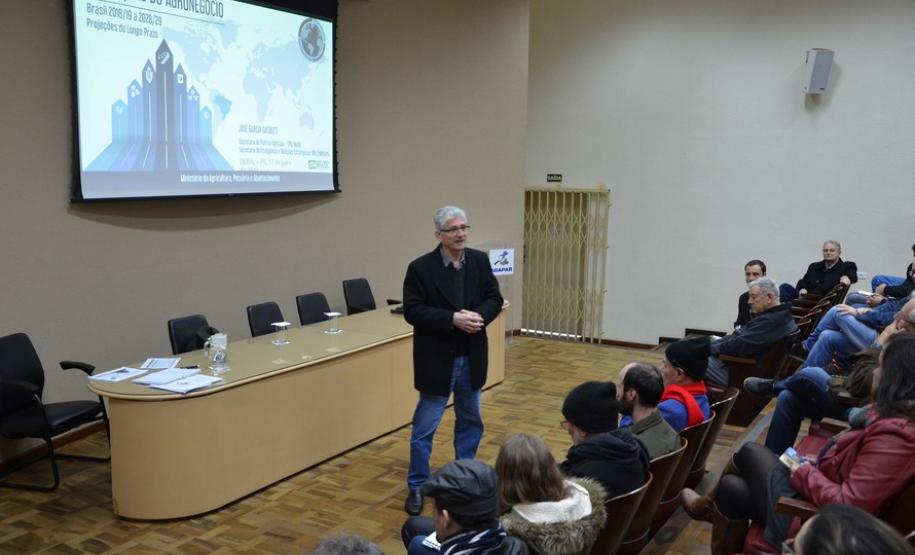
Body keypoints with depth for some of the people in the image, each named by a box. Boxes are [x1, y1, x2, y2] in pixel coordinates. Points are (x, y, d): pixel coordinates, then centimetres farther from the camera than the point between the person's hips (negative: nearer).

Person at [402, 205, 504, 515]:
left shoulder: (480, 261, 1)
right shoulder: (421, 268, -13)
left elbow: (494, 298, 2)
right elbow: (413, 311, -17)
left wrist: (478, 316, -19)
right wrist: (453, 319, -26)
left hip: (472, 357, 5)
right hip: (437, 359, -5)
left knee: (471, 421, 19)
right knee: (424, 427, 4)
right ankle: (416, 487, 18)